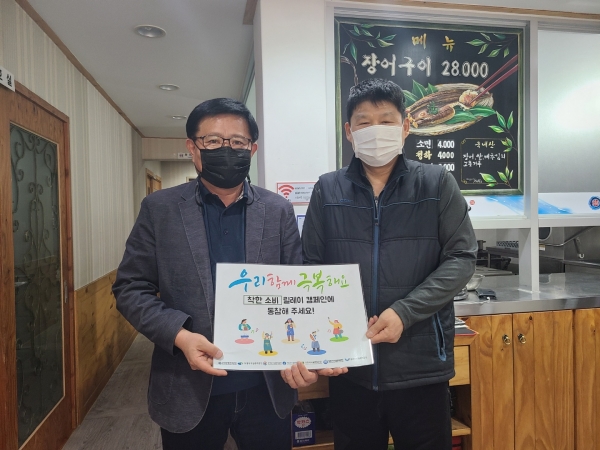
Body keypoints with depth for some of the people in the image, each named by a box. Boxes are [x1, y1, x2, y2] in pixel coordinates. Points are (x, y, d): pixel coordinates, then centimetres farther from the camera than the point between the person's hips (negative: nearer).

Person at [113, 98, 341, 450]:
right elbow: (130, 288, -2)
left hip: (267, 388, 1)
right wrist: (179, 335, -17)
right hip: (188, 390, 0)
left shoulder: (279, 211, -1)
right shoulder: (159, 209, -3)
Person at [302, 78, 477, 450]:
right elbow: (311, 267, 3)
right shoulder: (328, 190, 3)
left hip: (421, 365, -1)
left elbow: (461, 258, -4)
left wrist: (404, 313, -16)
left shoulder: (437, 183, 0)